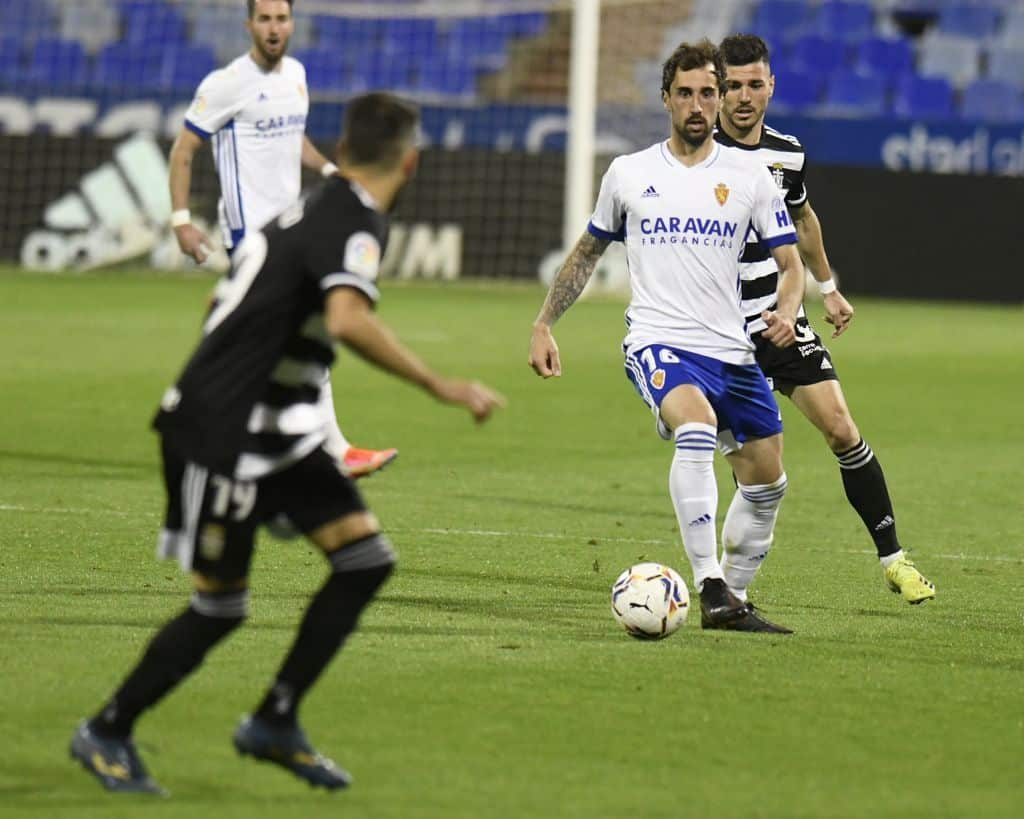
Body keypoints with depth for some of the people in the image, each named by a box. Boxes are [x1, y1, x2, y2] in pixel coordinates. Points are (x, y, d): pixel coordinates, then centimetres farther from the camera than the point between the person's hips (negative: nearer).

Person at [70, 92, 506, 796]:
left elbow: (226, 301, 21)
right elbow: (348, 319, -38)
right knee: (221, 606, 0)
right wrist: (442, 387, -35)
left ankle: (276, 723, 9)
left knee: (367, 558, 2)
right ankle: (107, 734, 17)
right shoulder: (356, 225, -18)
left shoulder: (311, 210, 11)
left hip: (276, 434, 9)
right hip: (220, 437, -9)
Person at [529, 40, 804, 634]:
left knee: (766, 482, 5)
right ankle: (710, 589, -34)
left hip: (732, 351, 3)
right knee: (697, 429, -32)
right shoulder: (629, 174, 7)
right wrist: (544, 325, 14)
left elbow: (792, 266, 7)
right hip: (658, 342, -3)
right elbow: (586, 254, 20)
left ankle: (733, 599, 26)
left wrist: (786, 313, -14)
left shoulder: (751, 178, 6)